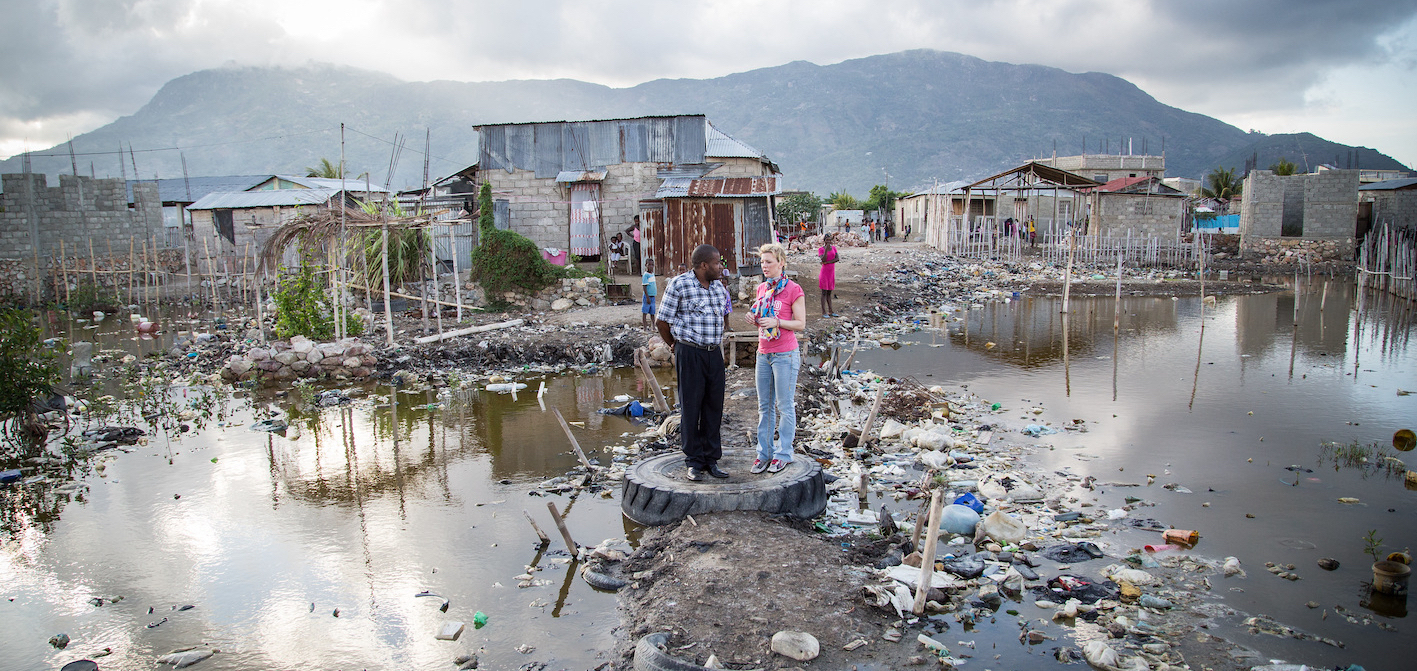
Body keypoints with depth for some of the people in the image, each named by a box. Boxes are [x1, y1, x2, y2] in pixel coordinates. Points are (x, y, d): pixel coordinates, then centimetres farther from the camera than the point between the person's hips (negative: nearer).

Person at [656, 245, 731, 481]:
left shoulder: (719, 286, 10)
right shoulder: (679, 284, -10)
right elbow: (662, 322, -5)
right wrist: (675, 346, 7)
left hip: (714, 353, 6)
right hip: (690, 353, -6)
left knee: (714, 406, 8)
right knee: (691, 407, 1)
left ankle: (712, 460, 18)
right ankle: (694, 462, 11)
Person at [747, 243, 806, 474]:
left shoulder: (793, 290, -8)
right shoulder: (762, 288, 11)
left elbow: (801, 324, -7)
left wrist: (776, 322, -20)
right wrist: (754, 318, -1)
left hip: (785, 355, -6)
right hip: (763, 353, 6)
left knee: (785, 406, 1)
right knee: (765, 406, 10)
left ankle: (783, 454, 11)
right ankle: (764, 453, 17)